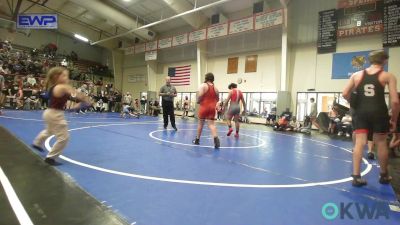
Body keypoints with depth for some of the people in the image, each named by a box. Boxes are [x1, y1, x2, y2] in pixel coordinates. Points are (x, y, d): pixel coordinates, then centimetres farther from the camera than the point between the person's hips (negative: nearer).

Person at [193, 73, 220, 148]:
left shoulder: (203, 85, -6)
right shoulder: (215, 88, 10)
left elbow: (200, 95, -18)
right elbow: (217, 99, 15)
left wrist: (198, 101, 0)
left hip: (204, 107, -3)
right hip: (212, 107, 3)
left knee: (200, 123, 10)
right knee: (211, 124, -2)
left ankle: (197, 139, 24)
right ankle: (216, 138, -23)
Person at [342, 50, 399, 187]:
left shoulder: (357, 75, 8)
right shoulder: (388, 76, 1)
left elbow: (345, 94, 3)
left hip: (361, 112, 2)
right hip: (379, 112, -1)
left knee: (359, 143, 2)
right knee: (381, 144, 14)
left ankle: (356, 177, 0)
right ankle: (384, 176, 32)